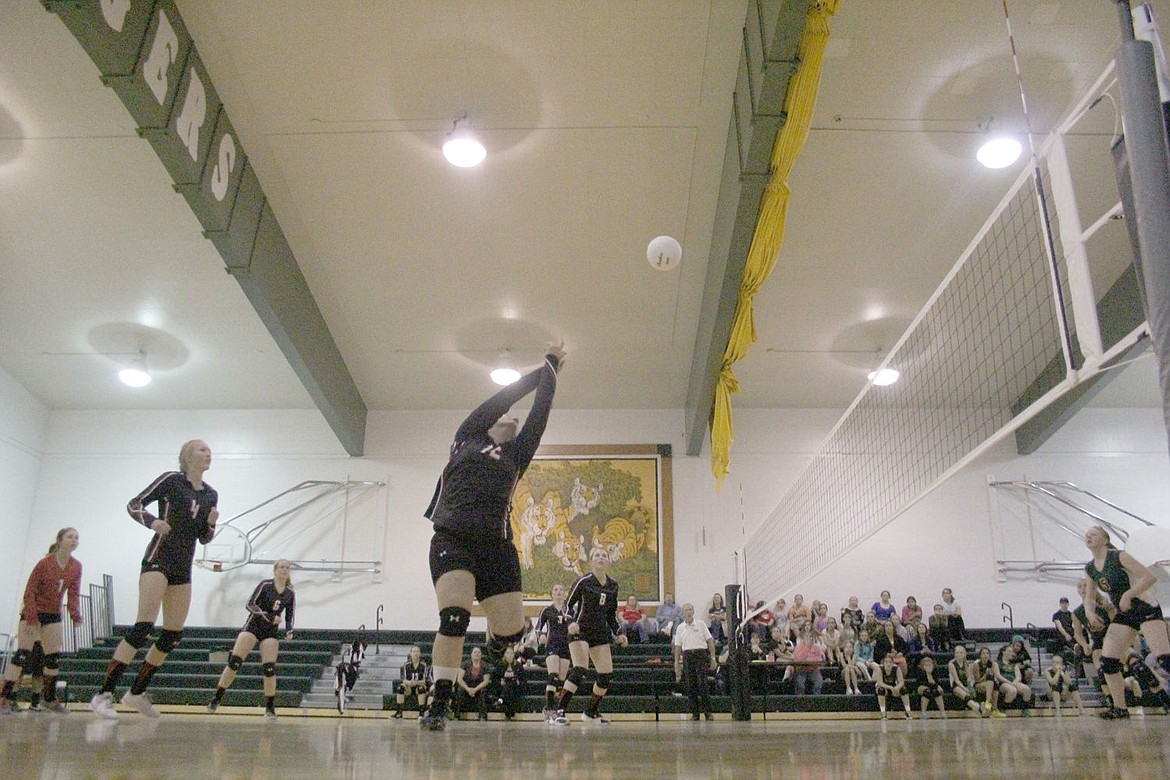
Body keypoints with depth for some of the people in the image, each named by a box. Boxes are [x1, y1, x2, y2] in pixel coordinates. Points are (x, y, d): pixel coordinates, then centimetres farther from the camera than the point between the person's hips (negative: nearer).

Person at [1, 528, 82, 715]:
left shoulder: (76, 567, -4)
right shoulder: (44, 563, -18)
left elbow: (73, 593, -2)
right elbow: (30, 591, -15)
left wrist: (75, 615, -17)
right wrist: (31, 619, -19)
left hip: (53, 615, 5)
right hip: (33, 611, -5)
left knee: (54, 658, 4)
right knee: (22, 655, -13)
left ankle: (50, 699, 15)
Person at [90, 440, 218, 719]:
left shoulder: (211, 495, 12)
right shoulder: (171, 479, -3)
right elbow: (134, 504, -2)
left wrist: (211, 523, -4)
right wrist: (152, 521, -20)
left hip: (183, 568, 7)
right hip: (158, 560, -7)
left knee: (173, 635, 5)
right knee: (143, 627, -19)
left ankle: (137, 692, 17)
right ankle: (103, 694, -15)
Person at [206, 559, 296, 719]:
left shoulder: (290, 593, 2)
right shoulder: (265, 585, -6)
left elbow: (289, 616, 6)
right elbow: (250, 604, -10)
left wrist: (288, 630, -13)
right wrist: (264, 614, -26)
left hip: (271, 631, 2)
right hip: (253, 626, -2)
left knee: (269, 668, -7)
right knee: (234, 662, -12)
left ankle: (270, 706, 3)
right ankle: (216, 699, -1)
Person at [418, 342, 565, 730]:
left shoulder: (516, 455, 20)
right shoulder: (466, 439, 17)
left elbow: (539, 413, 16)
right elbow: (503, 397, 18)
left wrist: (551, 372, 22)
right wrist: (544, 366, 26)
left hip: (496, 545, 3)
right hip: (452, 539, -2)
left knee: (511, 630, -7)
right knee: (454, 615, -21)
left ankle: (493, 647, 29)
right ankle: (438, 705, -12)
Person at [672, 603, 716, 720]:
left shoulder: (700, 624, 4)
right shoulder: (680, 628, 10)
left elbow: (710, 641, 3)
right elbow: (678, 646, 12)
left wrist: (713, 658, -4)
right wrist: (676, 663, 7)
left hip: (701, 655, -2)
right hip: (687, 656, 2)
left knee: (702, 684, -9)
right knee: (690, 686, 1)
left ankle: (708, 712, -4)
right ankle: (695, 713, 8)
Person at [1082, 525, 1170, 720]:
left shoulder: (1119, 557, -14)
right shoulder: (1090, 568, 6)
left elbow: (1150, 577, -19)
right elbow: (1089, 597, 14)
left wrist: (1128, 595, -26)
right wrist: (1090, 612, -6)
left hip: (1146, 609, -7)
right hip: (1124, 615, 7)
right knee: (1107, 660, -2)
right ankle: (1120, 708, 8)